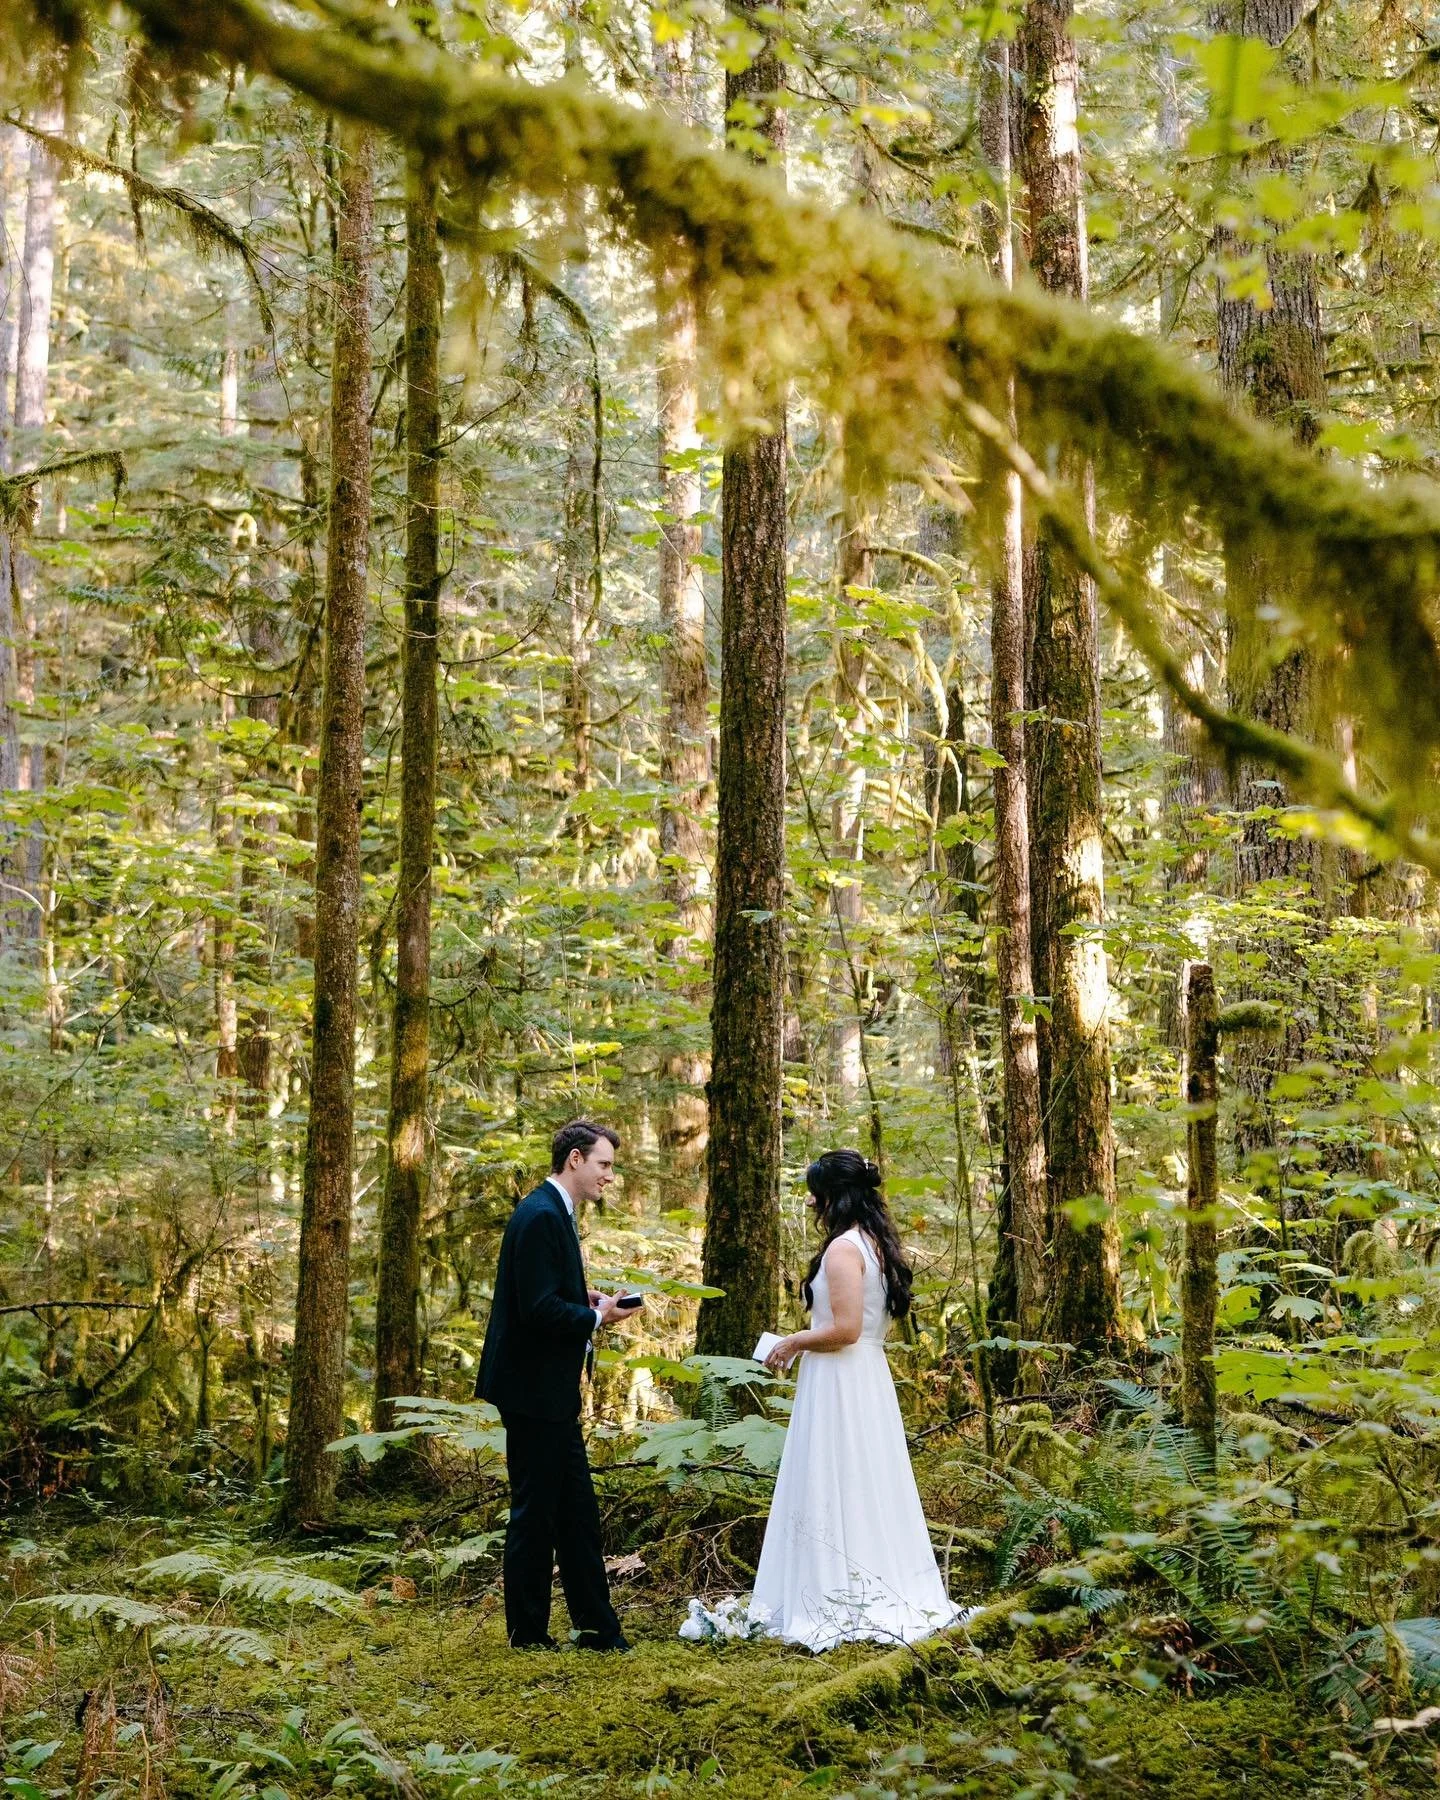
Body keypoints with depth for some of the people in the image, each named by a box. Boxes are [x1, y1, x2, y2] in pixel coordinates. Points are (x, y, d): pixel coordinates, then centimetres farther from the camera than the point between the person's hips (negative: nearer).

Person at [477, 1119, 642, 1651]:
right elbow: (539, 1308, -25)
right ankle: (528, 1633, 11)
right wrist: (597, 1316, -13)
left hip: (552, 1392, 10)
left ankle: (597, 1628, 18)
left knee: (577, 1512, 12)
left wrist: (589, 1299, 4)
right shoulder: (541, 1216, -19)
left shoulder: (555, 1213, 14)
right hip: (534, 1390, -10)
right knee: (535, 1512, 0)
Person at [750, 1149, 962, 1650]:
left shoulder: (842, 1249, -17)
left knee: (835, 1492, -2)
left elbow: (845, 1328, -24)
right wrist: (805, 1340, 18)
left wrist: (794, 1342, -9)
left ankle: (840, 1605, 3)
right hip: (871, 1379, 10)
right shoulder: (876, 1244, 11)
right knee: (871, 1488, 13)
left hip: (838, 1384, -9)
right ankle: (886, 1592, 18)